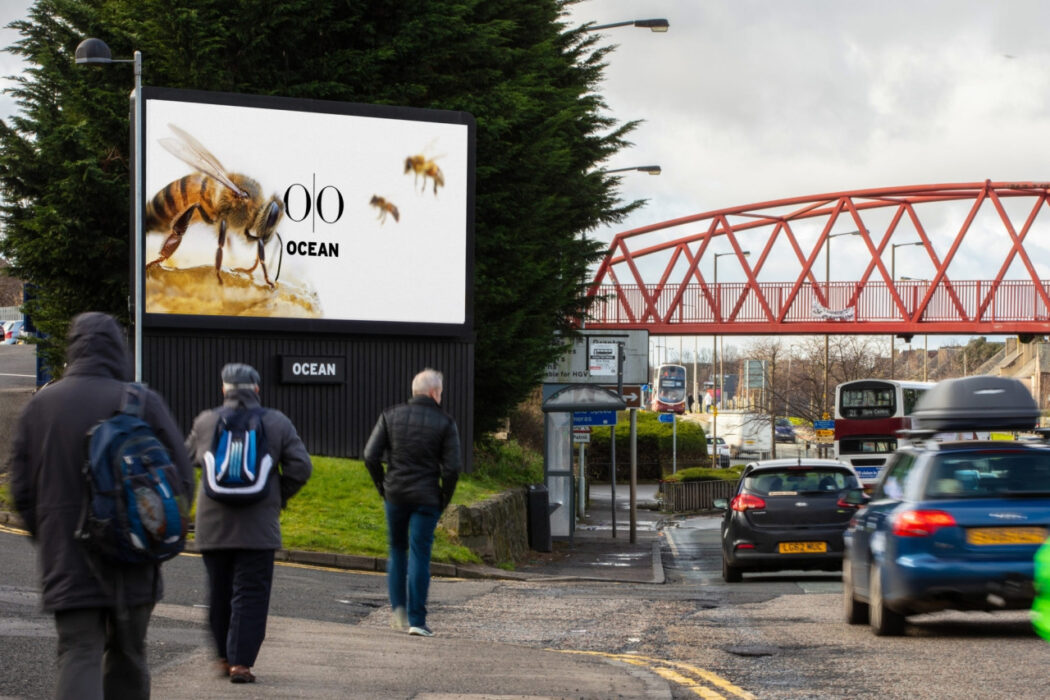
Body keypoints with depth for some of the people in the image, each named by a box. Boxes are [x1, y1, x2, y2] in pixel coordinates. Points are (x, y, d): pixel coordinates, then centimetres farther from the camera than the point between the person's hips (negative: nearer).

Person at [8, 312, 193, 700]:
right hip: (131, 566, 0)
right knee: (127, 656, 16)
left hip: (67, 563, 0)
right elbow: (181, 480, -6)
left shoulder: (40, 405, 0)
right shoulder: (143, 404, -7)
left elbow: (21, 490, 3)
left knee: (78, 657, -3)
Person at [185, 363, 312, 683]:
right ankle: (241, 662, -7)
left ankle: (224, 657, 21)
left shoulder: (206, 422, 1)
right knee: (250, 594, 0)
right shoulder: (277, 423, 0)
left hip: (213, 524, 2)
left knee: (219, 591, 14)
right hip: (258, 525, -1)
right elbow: (301, 467, -3)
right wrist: (279, 497, 10)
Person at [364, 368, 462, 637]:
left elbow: (371, 456, -2)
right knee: (419, 555, 0)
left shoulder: (391, 416, 2)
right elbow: (451, 467, -10)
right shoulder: (444, 423, -5)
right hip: (426, 499, -2)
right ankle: (416, 620, -2)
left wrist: (382, 486, 10)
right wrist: (445, 498, 4)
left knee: (397, 549, 20)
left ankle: (399, 608, 12)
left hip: (395, 494, 2)